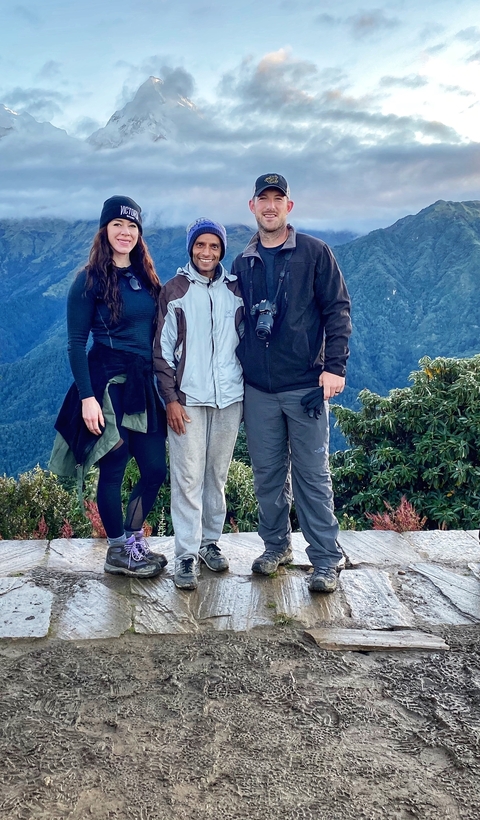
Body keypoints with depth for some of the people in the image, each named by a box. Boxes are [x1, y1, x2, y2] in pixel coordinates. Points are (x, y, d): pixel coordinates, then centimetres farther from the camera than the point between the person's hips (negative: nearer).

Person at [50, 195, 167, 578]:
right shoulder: (90, 280, -5)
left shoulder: (146, 278, 12)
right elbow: (76, 344, -8)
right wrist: (87, 397, -16)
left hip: (144, 386, 6)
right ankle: (118, 552, 21)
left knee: (155, 468, 6)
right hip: (108, 385, -6)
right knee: (113, 468, 3)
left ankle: (133, 540, 27)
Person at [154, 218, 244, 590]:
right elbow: (163, 350, 0)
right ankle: (187, 554, 4)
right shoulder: (174, 290, 2)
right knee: (188, 477, -3)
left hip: (229, 397, 3)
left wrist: (249, 391, 9)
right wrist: (171, 398, -7)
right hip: (188, 399, -2)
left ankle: (211, 541, 23)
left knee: (218, 474, 9)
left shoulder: (235, 290, 9)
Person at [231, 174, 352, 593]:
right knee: (267, 472, 10)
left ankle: (326, 560, 10)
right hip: (257, 388, 4)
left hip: (305, 385, -4)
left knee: (312, 473, 0)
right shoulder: (242, 264, 12)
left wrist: (334, 366, -12)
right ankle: (276, 546, 26)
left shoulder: (314, 252, 0)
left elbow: (338, 310, -4)